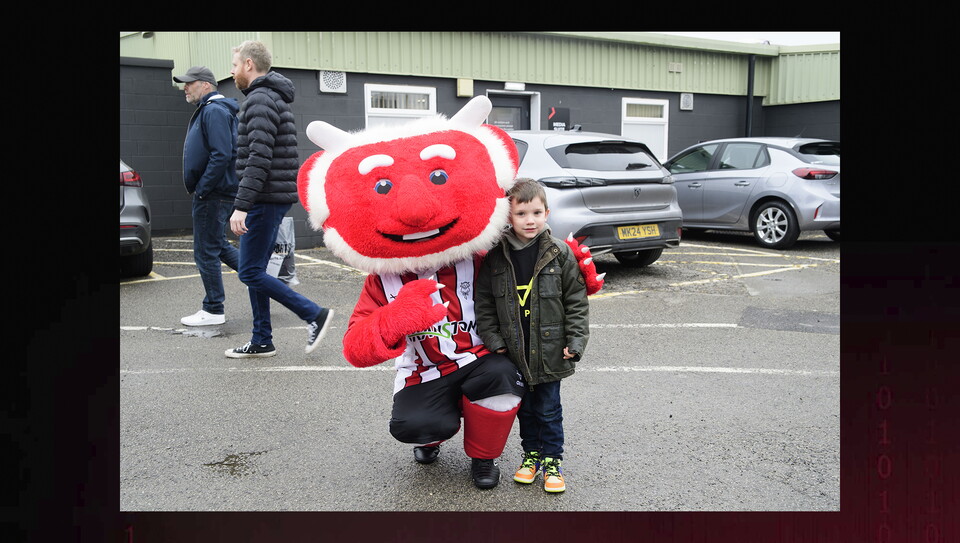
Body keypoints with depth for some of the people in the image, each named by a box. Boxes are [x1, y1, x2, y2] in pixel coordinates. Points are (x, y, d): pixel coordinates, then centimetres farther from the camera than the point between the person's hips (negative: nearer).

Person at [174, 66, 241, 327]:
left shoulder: (214, 111, -15)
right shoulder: (208, 110, 18)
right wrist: (200, 189, 16)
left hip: (213, 195, -10)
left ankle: (213, 310, 7)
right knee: (217, 245, 18)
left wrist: (201, 189, -20)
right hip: (214, 193, 10)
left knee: (206, 252, -3)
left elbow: (221, 155, -25)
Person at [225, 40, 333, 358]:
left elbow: (258, 159, -23)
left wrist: (241, 206, -25)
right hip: (274, 197, 10)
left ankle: (314, 314, -2)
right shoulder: (274, 98, 19)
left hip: (266, 199, -10)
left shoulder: (260, 100, -13)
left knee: (250, 272, -6)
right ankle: (262, 341, 17)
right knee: (254, 271, 12)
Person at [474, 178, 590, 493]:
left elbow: (576, 300, -3)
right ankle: (531, 454, 35)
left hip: (550, 351, -2)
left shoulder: (560, 254, -7)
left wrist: (575, 340, -7)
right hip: (513, 352, 2)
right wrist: (492, 338, -3)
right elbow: (484, 302, 2)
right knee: (525, 408, 17)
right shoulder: (496, 256, -4)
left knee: (548, 409, 9)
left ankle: (552, 460, 26)